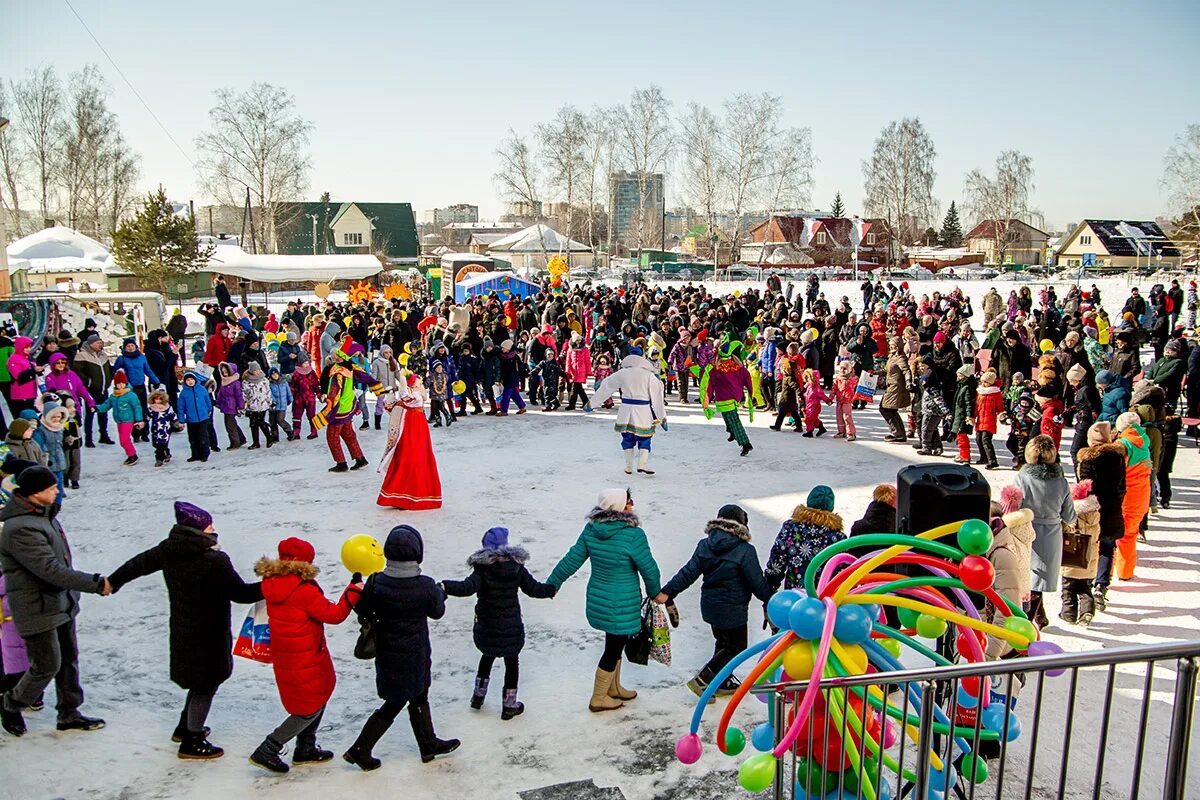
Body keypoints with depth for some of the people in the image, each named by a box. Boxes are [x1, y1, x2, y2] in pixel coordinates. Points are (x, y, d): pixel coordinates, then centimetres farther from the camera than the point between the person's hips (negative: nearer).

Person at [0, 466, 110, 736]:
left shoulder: (43, 514, 4)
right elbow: (51, 570, -30)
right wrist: (96, 583, -27)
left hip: (62, 603, 9)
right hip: (38, 610, -9)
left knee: (69, 659, 16)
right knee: (47, 666, 3)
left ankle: (69, 713, 29)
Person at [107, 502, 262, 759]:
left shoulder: (168, 550, -5)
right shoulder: (215, 561, -26)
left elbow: (139, 563, 12)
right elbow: (241, 593, -20)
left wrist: (113, 581, 29)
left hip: (182, 629, 8)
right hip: (208, 635, -8)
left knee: (200, 680, 26)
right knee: (207, 684, 8)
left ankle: (185, 727, 40)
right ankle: (192, 742, 19)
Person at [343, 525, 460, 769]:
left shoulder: (375, 582, -18)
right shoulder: (426, 586, -24)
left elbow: (362, 611, -4)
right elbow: (437, 612, -5)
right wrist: (440, 592, 14)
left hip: (387, 654, 5)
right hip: (414, 655, -4)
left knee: (419, 697, 23)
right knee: (393, 706, 14)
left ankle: (428, 744, 39)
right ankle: (360, 750, 17)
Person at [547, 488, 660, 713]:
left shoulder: (591, 530, -4)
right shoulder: (633, 535, -23)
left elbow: (571, 560, 2)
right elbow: (649, 569, -14)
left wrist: (551, 584, 12)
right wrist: (654, 592, 5)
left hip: (597, 599, 7)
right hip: (621, 606, -7)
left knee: (615, 644, 25)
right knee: (613, 649, 10)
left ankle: (613, 688, 42)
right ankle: (598, 699, 23)